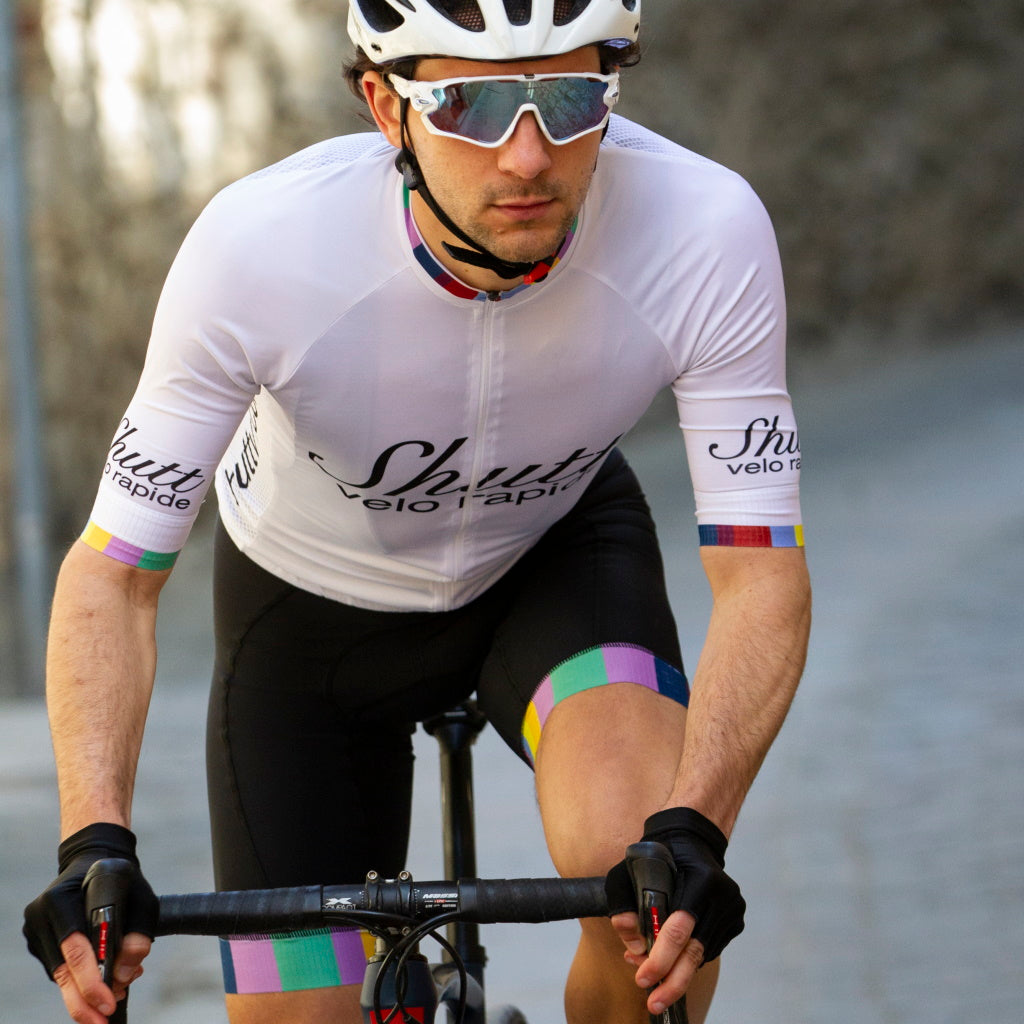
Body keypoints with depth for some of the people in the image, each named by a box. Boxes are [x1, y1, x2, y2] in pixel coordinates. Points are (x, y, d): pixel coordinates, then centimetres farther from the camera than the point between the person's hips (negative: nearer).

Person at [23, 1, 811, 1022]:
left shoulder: (707, 231, -33)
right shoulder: (260, 243, -35)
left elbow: (760, 567, -29)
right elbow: (113, 572, -26)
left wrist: (693, 828, -46)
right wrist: (94, 844, -42)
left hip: (557, 549, 0)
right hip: (313, 594, 0)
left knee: (647, 871, -31)